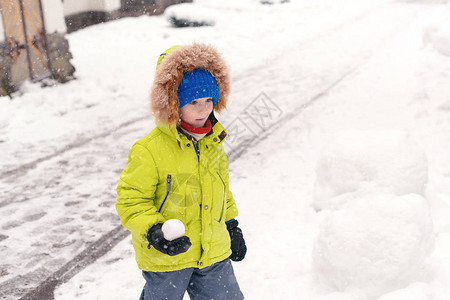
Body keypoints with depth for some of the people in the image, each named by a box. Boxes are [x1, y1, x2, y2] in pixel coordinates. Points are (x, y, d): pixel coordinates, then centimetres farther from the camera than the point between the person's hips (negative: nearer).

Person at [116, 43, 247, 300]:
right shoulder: (149, 150, -20)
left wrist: (231, 224, 19)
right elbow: (131, 201, -15)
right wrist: (153, 232, -29)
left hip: (213, 250, 5)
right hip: (164, 257, -5)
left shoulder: (213, 143, 2)